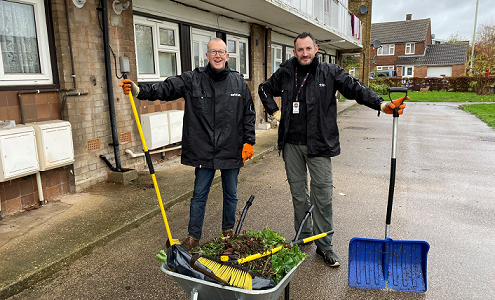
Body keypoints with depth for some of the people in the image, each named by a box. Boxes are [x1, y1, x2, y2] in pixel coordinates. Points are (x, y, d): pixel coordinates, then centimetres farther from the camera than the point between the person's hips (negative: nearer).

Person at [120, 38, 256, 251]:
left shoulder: (239, 82, 2)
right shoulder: (192, 80, -2)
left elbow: (249, 114, 6)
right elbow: (165, 88, -10)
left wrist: (248, 141, 1)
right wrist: (139, 90, -25)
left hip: (232, 151, 1)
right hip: (204, 152, -1)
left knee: (230, 194, 16)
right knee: (199, 195, 9)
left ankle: (228, 230, 38)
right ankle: (194, 236, 26)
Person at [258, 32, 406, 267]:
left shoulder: (330, 73, 2)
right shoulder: (285, 73, 8)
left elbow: (356, 88, -4)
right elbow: (264, 89, 23)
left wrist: (381, 104, -19)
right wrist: (274, 111, 10)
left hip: (319, 144, -2)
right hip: (291, 144, 3)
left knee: (322, 194, -1)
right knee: (298, 192, 12)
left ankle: (324, 244, 14)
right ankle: (303, 236, 30)